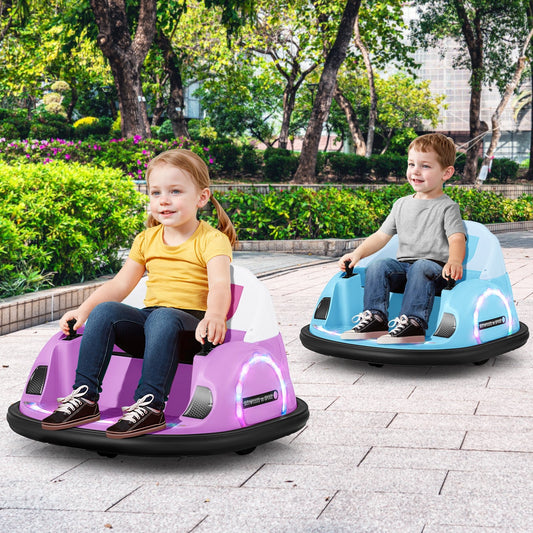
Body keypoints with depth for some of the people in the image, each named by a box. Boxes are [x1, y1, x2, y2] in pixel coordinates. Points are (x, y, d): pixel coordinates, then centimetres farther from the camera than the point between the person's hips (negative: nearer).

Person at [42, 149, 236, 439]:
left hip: (190, 322, -5)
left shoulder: (212, 239, -2)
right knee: (104, 311, -21)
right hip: (147, 319, 5)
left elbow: (219, 285, -19)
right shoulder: (146, 240, 17)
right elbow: (120, 284, 17)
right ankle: (84, 396, -23)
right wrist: (83, 310, 2)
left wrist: (215, 316, -41)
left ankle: (150, 405, -43)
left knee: (163, 318, -38)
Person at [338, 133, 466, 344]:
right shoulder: (401, 205, 20)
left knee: (421, 268, -37)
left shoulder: (447, 207, 1)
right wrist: (358, 253, 4)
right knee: (378, 266, -22)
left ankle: (413, 323, -47)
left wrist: (454, 261, -37)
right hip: (403, 265, 5)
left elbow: (457, 239, -14)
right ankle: (375, 318, -27)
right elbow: (382, 235, 20)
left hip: (435, 266, -5)